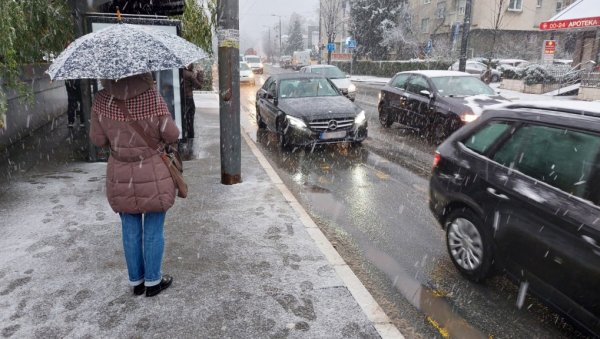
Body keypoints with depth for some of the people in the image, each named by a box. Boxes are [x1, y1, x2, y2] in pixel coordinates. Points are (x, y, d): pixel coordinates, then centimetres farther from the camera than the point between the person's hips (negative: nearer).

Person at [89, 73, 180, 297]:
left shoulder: (102, 100, -8)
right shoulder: (152, 96, -17)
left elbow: (97, 139, -1)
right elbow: (172, 135, -12)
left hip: (121, 178, 3)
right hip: (153, 177, -3)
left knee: (131, 231, 16)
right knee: (153, 231, 11)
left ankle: (136, 281, 30)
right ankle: (153, 281, 24)